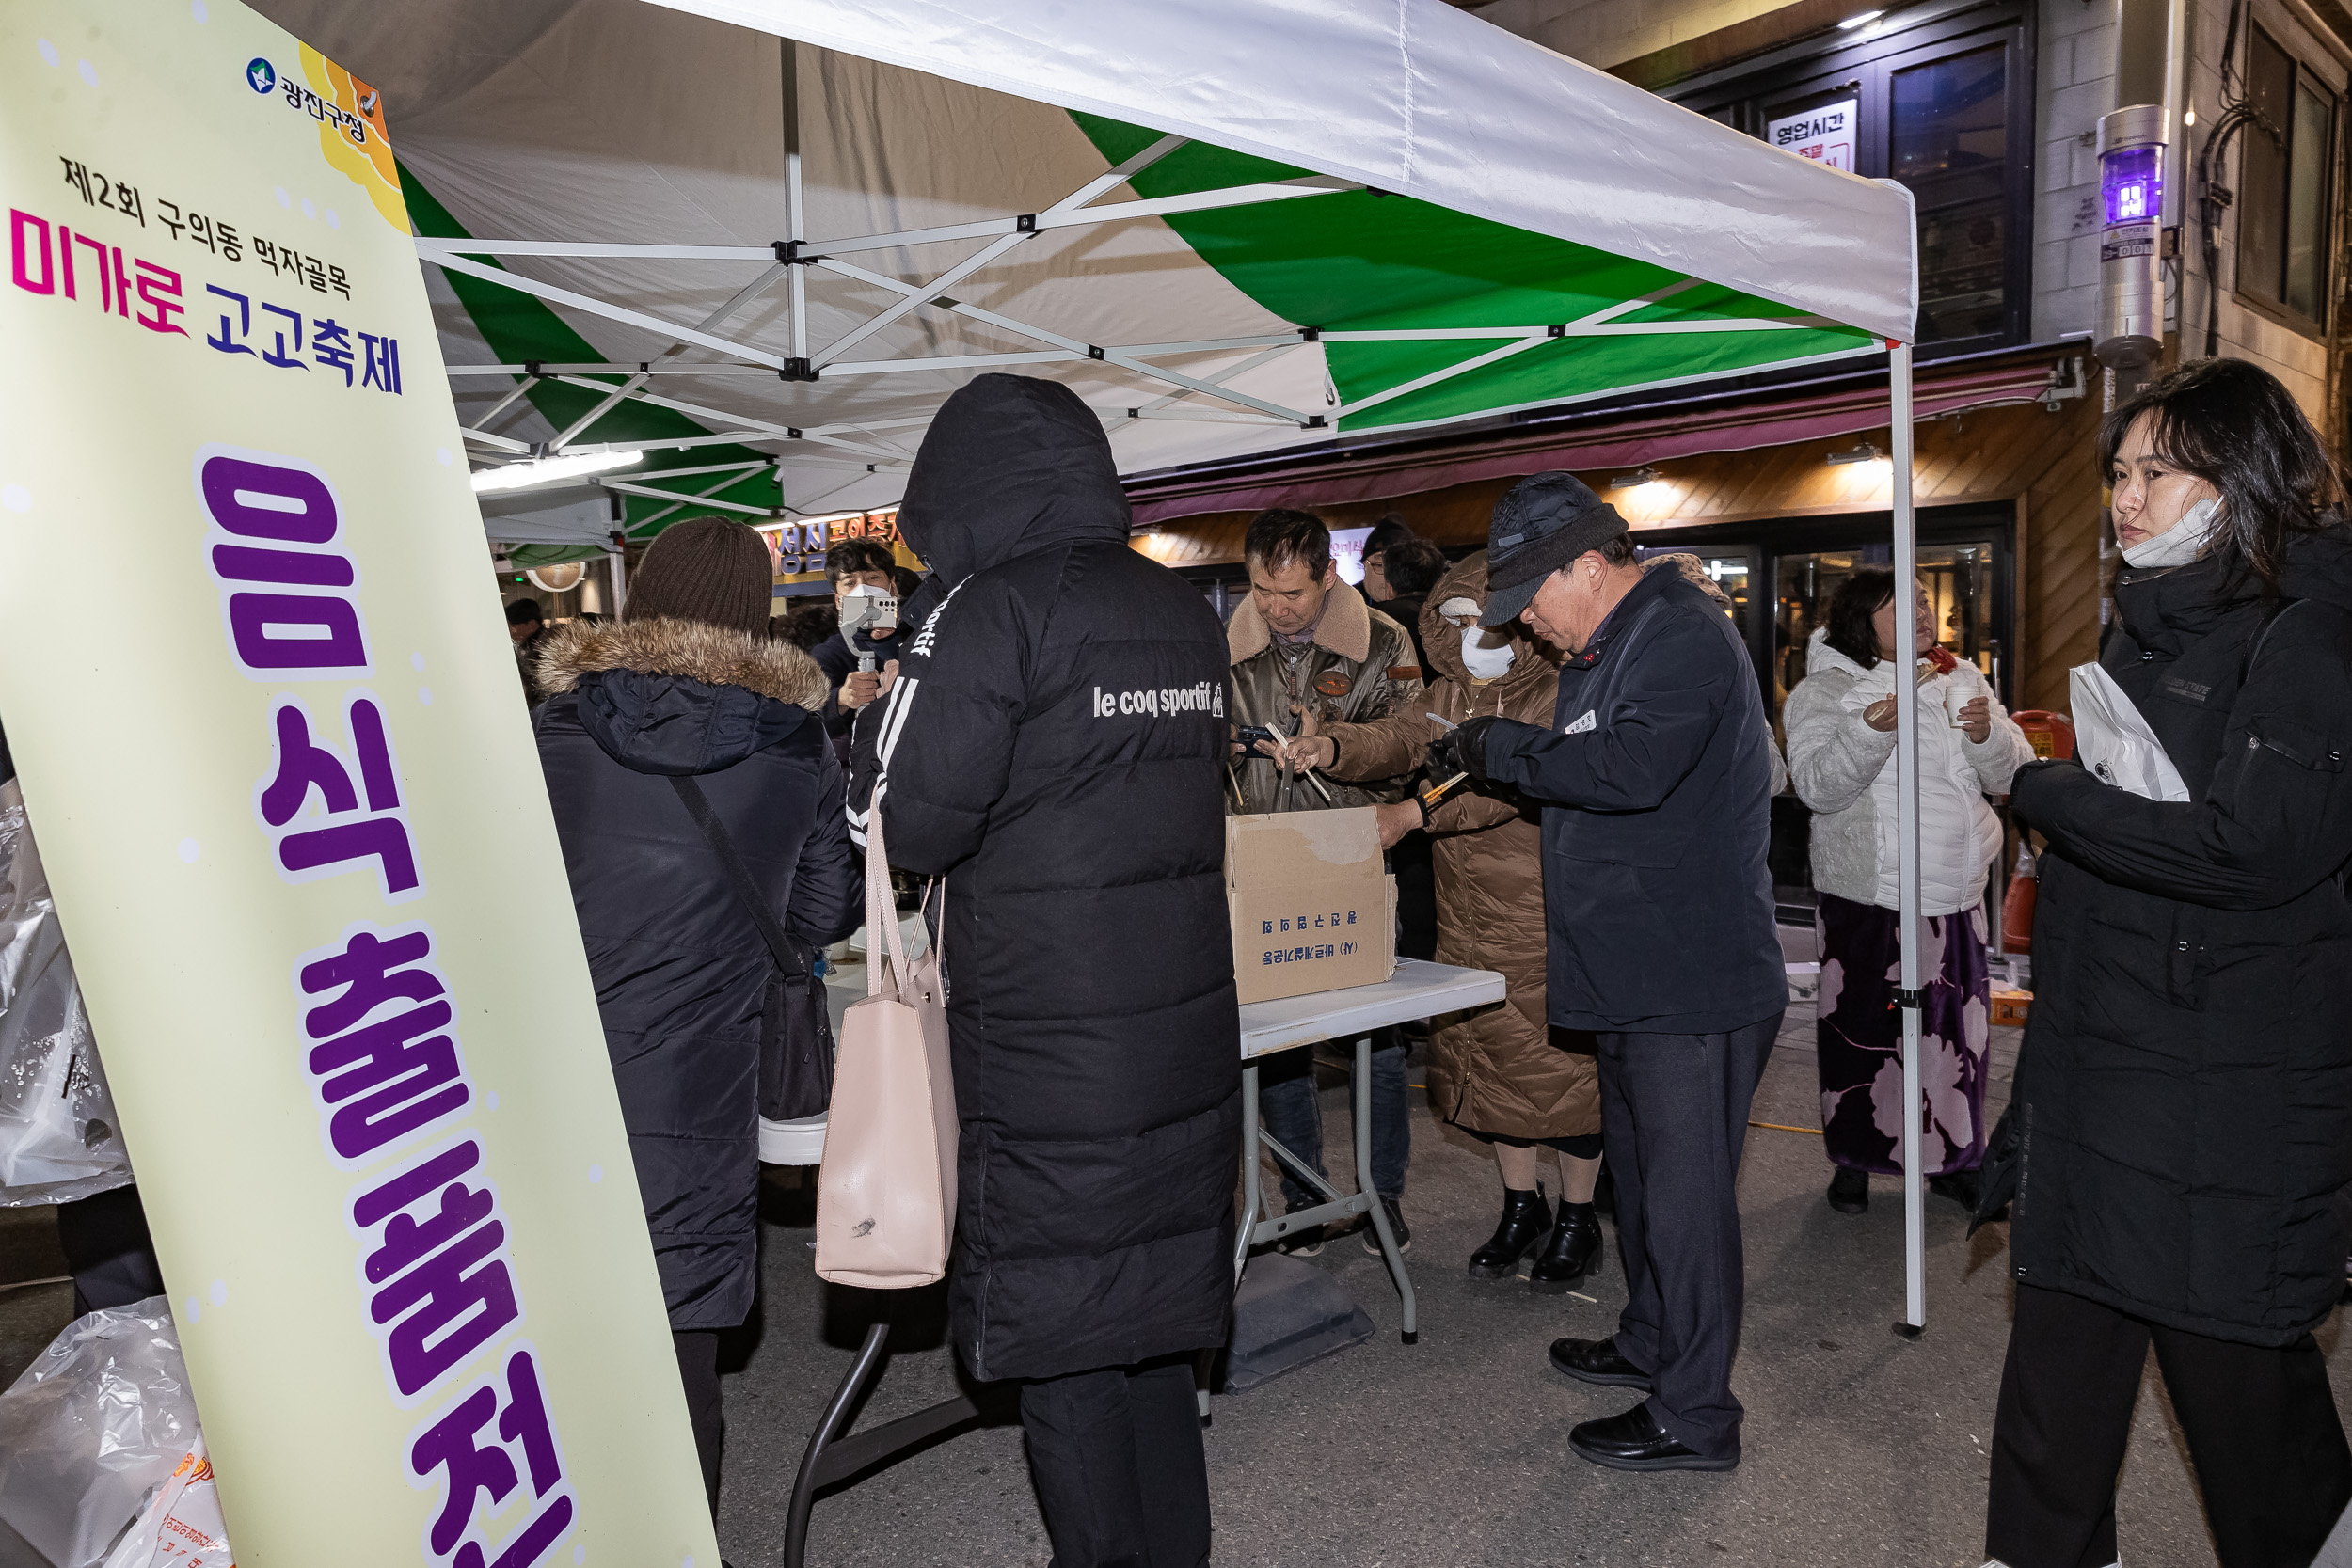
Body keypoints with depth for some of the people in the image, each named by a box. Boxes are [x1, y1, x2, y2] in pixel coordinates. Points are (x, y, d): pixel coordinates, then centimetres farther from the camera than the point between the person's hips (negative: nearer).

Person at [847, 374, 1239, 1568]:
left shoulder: (991, 611, -13)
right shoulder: (1184, 610, 8)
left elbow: (909, 821, -16)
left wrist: (877, 718, 3)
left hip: (1046, 1059, -7)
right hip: (1187, 1039, 7)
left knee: (1059, 1347, 8)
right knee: (1157, 1316, 19)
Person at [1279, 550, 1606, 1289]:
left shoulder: (1561, 694, -12)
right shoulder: (1452, 693, 10)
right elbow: (1402, 737, -6)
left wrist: (1415, 812, -32)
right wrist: (1336, 747, -27)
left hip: (1549, 913, -6)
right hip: (1468, 915, 7)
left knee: (1563, 1057, 3)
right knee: (1484, 1055, 13)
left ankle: (1577, 1219, 21)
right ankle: (1521, 1206, 31)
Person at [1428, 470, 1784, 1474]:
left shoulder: (1683, 637, -16)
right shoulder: (1604, 647, 16)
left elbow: (1632, 769, -30)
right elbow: (1575, 767, 21)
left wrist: (1504, 748, -19)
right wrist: (1477, 764, 6)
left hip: (1696, 978, -10)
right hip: (1634, 974, 10)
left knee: (1684, 1187, -2)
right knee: (1640, 1168, 21)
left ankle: (1693, 1417, 11)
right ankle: (1649, 1344, 38)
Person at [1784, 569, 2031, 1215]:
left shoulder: (1963, 682, 10)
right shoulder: (1824, 693, -6)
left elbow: (2011, 776, 8)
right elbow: (1818, 785, -19)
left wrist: (1987, 735, -12)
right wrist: (1874, 725, -31)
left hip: (1957, 896, 5)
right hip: (1868, 901, -5)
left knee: (1957, 1028, 12)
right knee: (1863, 1029, 3)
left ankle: (1953, 1157, 29)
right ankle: (1854, 1158, 21)